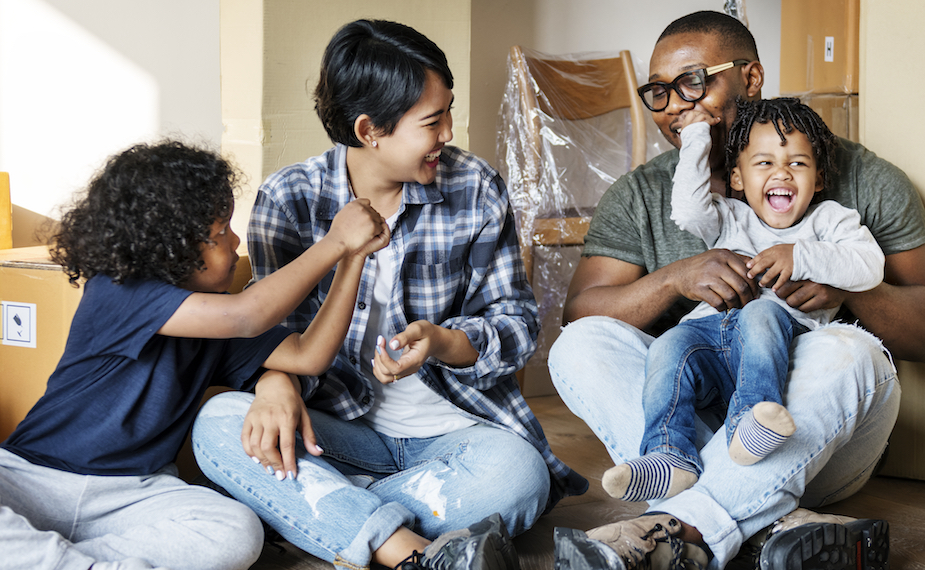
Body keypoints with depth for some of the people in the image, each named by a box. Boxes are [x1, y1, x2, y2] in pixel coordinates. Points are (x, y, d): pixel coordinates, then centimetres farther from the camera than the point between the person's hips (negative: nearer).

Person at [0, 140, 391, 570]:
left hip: (134, 494, 6)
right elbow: (246, 316, -25)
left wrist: (354, 258, -5)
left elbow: (308, 355, 3)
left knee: (238, 533, -27)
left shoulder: (214, 319, 6)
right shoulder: (114, 295, -16)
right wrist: (336, 242, -18)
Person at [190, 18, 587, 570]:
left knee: (517, 475, -34)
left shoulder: (476, 189, -1)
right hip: (342, 430, 1)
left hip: (455, 429, 0)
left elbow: (516, 320, 0)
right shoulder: (289, 198, -2)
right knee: (218, 424, -28)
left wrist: (442, 342, -22)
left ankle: (307, 513, -24)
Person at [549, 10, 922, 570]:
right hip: (690, 425, 2)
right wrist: (674, 279, -19)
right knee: (579, 347, -22)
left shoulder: (864, 181, 2)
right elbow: (580, 313, -3)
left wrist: (850, 287, -19)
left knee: (849, 353, -32)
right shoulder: (638, 197, 7)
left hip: (823, 434, -2)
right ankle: (781, 522, -37)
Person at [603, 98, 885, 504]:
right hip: (708, 327, 2)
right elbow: (689, 211, 4)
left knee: (761, 313, -35)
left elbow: (869, 266, 2)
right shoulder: (729, 219, 27)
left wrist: (799, 257, -10)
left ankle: (749, 425, -51)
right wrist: (695, 138, 12)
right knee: (669, 348, -28)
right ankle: (669, 455, -38)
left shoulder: (829, 218, 21)